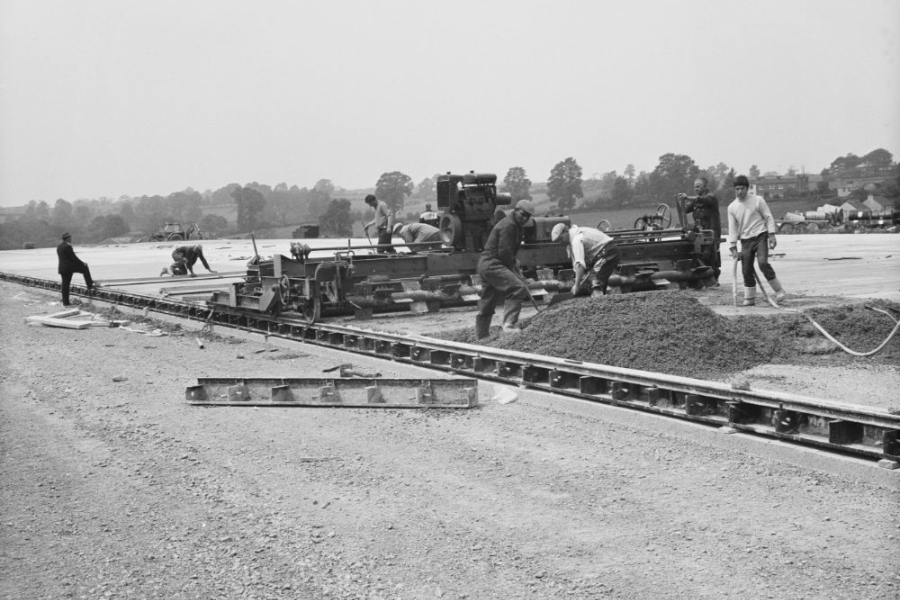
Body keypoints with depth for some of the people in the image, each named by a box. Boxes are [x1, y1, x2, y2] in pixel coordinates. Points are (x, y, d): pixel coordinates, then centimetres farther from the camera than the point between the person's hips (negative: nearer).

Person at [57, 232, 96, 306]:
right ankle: (89, 286, 12)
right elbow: (73, 258, -15)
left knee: (65, 284, 8)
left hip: (62, 268, 8)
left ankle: (65, 302, 7)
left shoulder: (59, 247, 14)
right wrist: (82, 263, -3)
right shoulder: (68, 246, -15)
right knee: (85, 268, 11)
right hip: (69, 267, -8)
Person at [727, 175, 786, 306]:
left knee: (763, 263, -22)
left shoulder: (757, 200, -2)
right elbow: (732, 228, 6)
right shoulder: (732, 207, 5)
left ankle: (779, 290, -10)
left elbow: (769, 218, 0)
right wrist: (733, 247, 1)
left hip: (760, 236, -4)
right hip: (745, 240, 4)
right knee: (746, 270, 1)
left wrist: (771, 235, -9)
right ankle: (749, 298, 13)